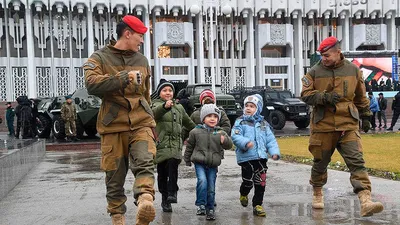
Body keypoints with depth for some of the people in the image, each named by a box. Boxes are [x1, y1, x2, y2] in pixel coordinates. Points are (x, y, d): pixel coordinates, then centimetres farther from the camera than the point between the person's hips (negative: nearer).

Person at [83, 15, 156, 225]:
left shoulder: (142, 60, 16)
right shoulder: (100, 57, 2)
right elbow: (91, 84, -18)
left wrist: (150, 123, 28)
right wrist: (124, 77, -21)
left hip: (140, 123, 3)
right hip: (113, 125, -2)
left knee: (144, 163, -23)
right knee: (115, 176, 4)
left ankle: (145, 203, -41)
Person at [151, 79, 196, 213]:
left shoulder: (179, 107, 20)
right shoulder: (156, 105, 6)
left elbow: (188, 123, 34)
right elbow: (155, 112, -20)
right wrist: (165, 106, -40)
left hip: (175, 143, 2)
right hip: (160, 143, -2)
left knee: (173, 164, -24)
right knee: (162, 172, 1)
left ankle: (172, 193, -20)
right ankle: (165, 199, 11)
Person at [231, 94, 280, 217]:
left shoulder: (263, 124, 12)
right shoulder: (240, 122, 1)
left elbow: (270, 139, 11)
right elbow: (235, 136, -11)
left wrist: (274, 152, -4)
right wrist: (246, 142, -29)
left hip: (261, 157, 4)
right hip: (246, 157, -4)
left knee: (261, 183, 4)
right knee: (248, 181, -1)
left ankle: (257, 205, 16)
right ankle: (243, 194, 33)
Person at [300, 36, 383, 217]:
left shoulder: (353, 70, 6)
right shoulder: (314, 72, 0)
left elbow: (361, 97, 16)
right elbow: (305, 94, -4)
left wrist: (365, 116, 20)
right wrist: (324, 97, -20)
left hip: (348, 125, 1)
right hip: (322, 126, 0)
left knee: (356, 161, -12)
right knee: (320, 162, 12)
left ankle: (365, 201, -18)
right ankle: (317, 193, 36)